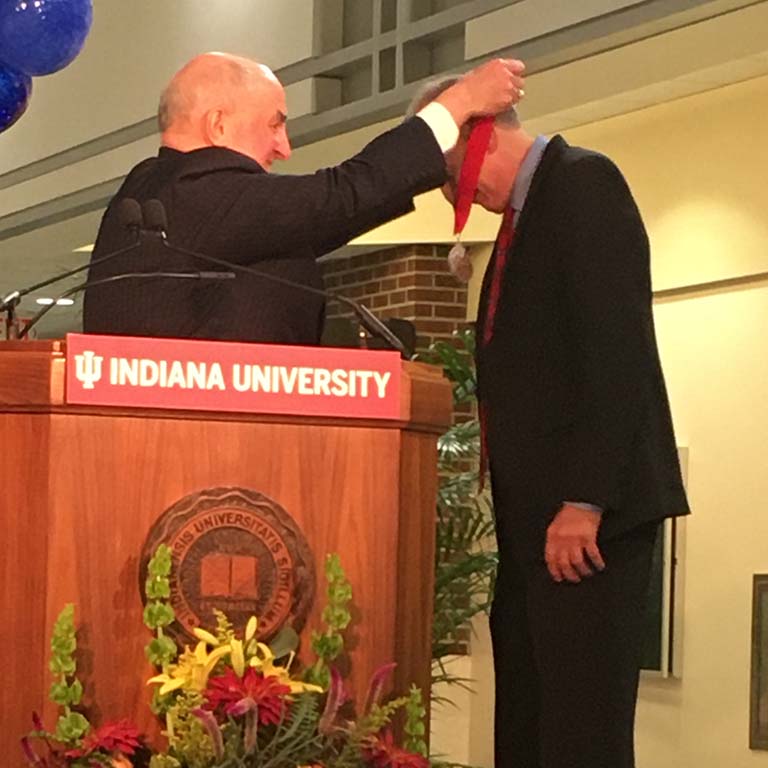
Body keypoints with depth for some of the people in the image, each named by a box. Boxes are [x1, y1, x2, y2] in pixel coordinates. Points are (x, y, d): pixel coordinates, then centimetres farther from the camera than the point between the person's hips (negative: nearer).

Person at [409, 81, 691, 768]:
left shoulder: (582, 182, -7)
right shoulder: (523, 212, 22)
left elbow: (614, 350, -18)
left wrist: (584, 501, -22)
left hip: (588, 510, -10)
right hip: (536, 509, 10)